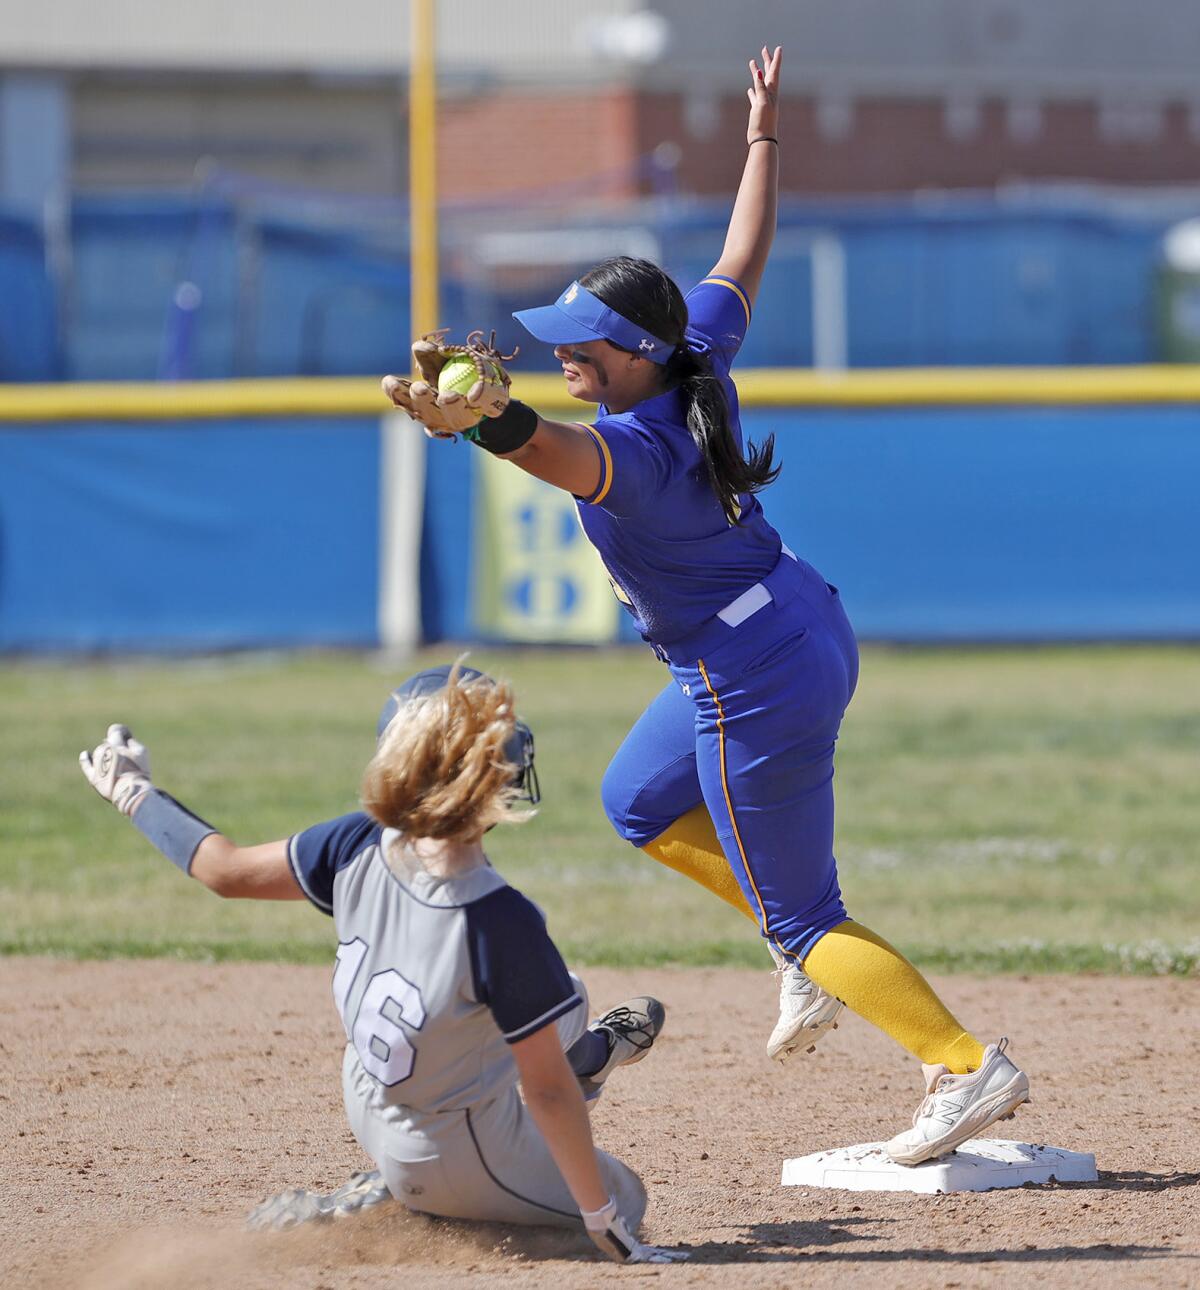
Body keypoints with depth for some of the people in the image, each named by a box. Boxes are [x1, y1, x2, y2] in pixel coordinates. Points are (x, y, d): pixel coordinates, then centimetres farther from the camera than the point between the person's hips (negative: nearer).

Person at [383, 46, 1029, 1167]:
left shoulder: (639, 443, -29)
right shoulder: (698, 359, -5)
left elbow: (564, 453, -53)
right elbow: (742, 260, 12)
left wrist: (471, 420, -73)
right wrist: (764, 134, 25)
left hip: (760, 691, -10)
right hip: (808, 634, 10)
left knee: (801, 917, 4)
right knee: (638, 801, 28)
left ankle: (969, 1068, 7)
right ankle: (810, 954, 30)